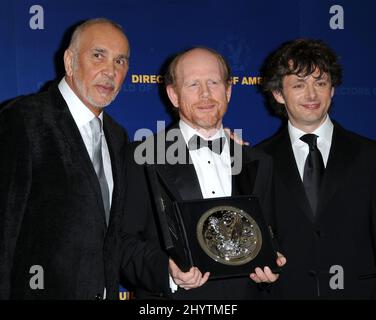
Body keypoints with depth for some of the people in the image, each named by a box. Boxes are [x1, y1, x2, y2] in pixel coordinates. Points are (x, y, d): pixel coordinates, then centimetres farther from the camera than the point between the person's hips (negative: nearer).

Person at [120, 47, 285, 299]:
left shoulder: (258, 164, 7)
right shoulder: (142, 158, -7)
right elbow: (125, 242, -11)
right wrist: (166, 270, -26)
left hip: (243, 293, 4)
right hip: (171, 295, -3)